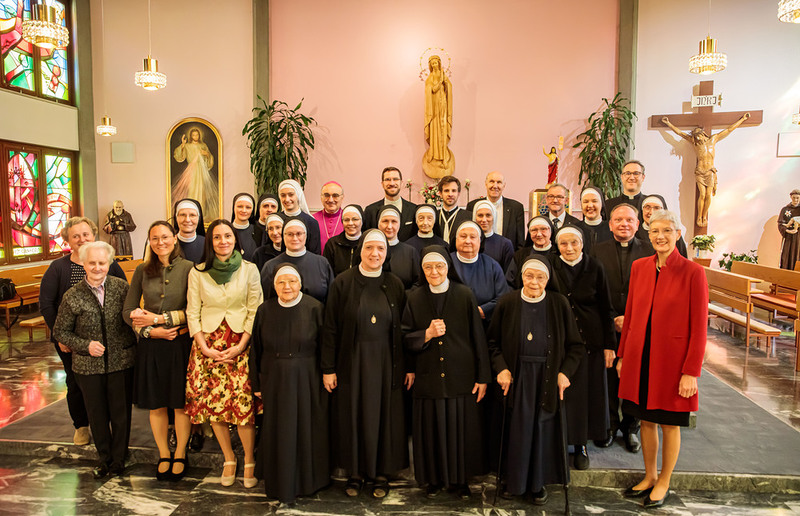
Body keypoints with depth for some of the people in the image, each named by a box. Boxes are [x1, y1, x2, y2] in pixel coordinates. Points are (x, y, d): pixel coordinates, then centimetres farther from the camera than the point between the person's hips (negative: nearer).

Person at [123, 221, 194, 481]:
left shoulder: (188, 268, -6)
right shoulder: (142, 270, 4)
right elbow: (128, 311, 5)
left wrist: (158, 318, -12)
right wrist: (150, 331, -9)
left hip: (181, 343, -3)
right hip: (151, 346, 3)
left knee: (180, 403, 7)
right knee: (156, 404, 12)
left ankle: (180, 455, 26)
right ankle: (163, 455, 30)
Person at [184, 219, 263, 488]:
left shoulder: (249, 270, 0)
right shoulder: (198, 272, 4)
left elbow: (255, 311, -1)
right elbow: (192, 314, 4)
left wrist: (241, 346, -10)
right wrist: (205, 348, -6)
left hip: (240, 344, -2)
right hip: (208, 344, 2)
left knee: (243, 404, -6)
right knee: (212, 403, 4)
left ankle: (249, 461, 14)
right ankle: (229, 459, 23)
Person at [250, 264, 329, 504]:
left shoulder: (314, 308, -9)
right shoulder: (265, 310, -2)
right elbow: (256, 349, 5)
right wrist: (256, 383, 5)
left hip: (306, 380, -2)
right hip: (274, 381, 2)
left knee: (305, 429, 9)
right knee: (278, 432, 11)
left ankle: (306, 481, 30)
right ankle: (280, 483, 30)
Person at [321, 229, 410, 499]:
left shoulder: (395, 284, 1)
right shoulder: (342, 282, -5)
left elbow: (403, 329, 4)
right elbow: (330, 328, -5)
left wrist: (409, 366, 1)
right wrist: (328, 368, -7)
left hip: (385, 363, 2)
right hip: (352, 362, -1)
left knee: (383, 416, 9)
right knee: (352, 416, 9)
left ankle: (380, 472, 26)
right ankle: (355, 472, 27)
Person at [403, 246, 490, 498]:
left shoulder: (464, 295, -4)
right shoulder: (414, 298, 2)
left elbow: (478, 337, -4)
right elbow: (405, 338, 3)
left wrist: (483, 377, -5)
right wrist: (428, 334, -16)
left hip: (461, 377, -1)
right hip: (428, 378, 1)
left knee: (461, 429, 7)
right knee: (431, 430, 9)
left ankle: (460, 478, 27)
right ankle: (434, 478, 28)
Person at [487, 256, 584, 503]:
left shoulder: (559, 304, -6)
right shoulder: (507, 302, -5)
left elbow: (575, 345, 0)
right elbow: (493, 342, 3)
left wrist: (565, 372, -10)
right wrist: (501, 368, -9)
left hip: (547, 378, 0)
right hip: (516, 377, 0)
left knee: (543, 428, 9)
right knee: (516, 429, 8)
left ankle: (539, 481, 29)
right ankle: (514, 480, 28)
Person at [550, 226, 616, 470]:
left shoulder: (594, 268, -3)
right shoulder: (551, 269, -2)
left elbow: (605, 309, 0)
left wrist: (609, 345, -2)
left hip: (589, 339, 0)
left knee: (587, 392, 7)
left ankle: (581, 445, 21)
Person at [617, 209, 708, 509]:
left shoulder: (692, 272, -10)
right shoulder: (639, 267, 4)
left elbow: (699, 327, -10)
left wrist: (691, 371, -12)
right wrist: (623, 355, 10)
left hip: (672, 358, -4)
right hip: (640, 357, 4)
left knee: (669, 423, 11)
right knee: (646, 419, 15)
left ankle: (664, 483, 29)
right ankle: (650, 477, 34)